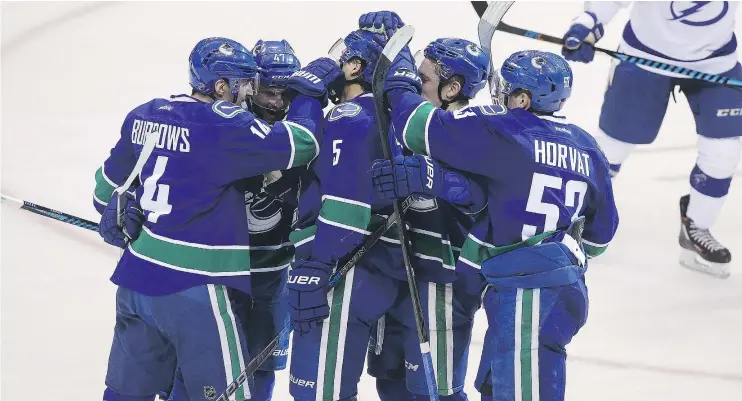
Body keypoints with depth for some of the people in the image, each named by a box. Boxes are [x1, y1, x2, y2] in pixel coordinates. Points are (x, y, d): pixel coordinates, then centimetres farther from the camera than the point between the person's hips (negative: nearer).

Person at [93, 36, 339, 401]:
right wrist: (309, 90, 0)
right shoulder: (226, 126, -15)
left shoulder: (145, 115, 7)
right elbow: (300, 145, -15)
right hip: (192, 289, -8)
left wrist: (116, 218, 32)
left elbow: (110, 182, 17)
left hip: (136, 276, 8)